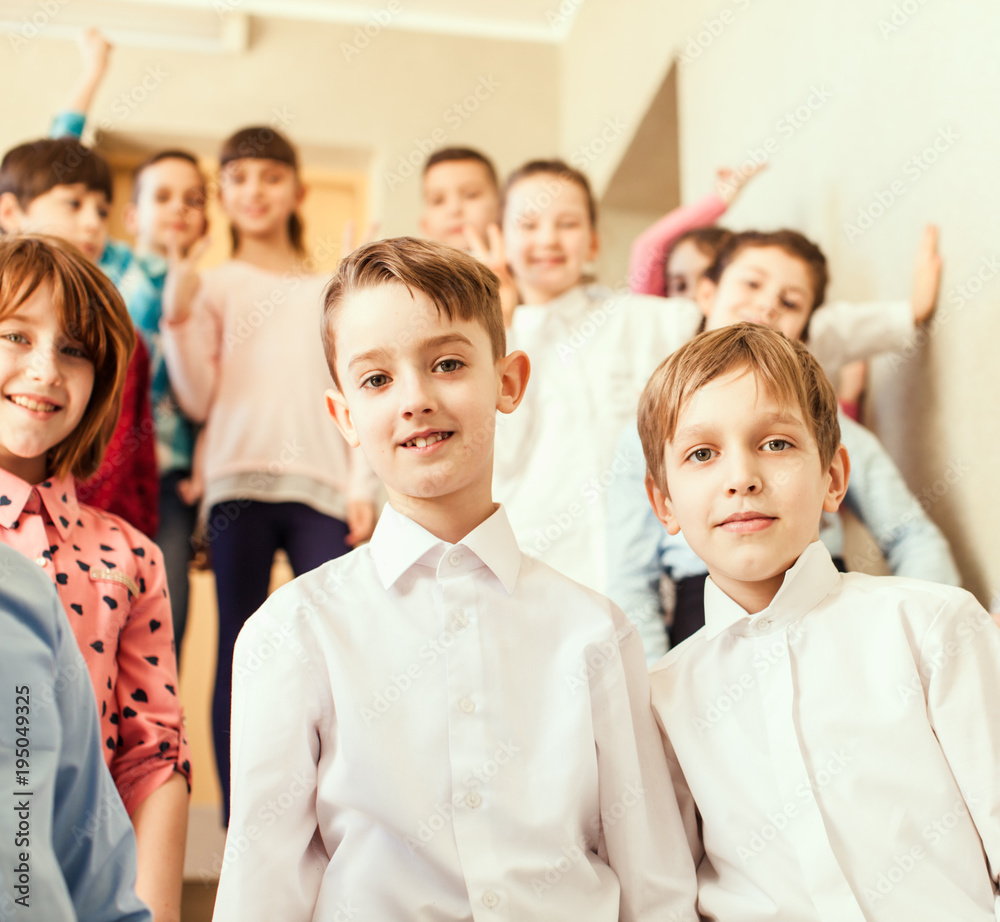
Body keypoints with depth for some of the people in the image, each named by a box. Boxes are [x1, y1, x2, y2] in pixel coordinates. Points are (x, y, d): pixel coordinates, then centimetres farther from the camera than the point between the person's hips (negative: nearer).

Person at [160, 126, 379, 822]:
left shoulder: (330, 290, 18)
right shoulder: (211, 284, 12)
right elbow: (199, 400, 4)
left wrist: (363, 488, 5)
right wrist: (179, 316, -8)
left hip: (324, 485, 1)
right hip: (240, 483, -1)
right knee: (241, 650, -1)